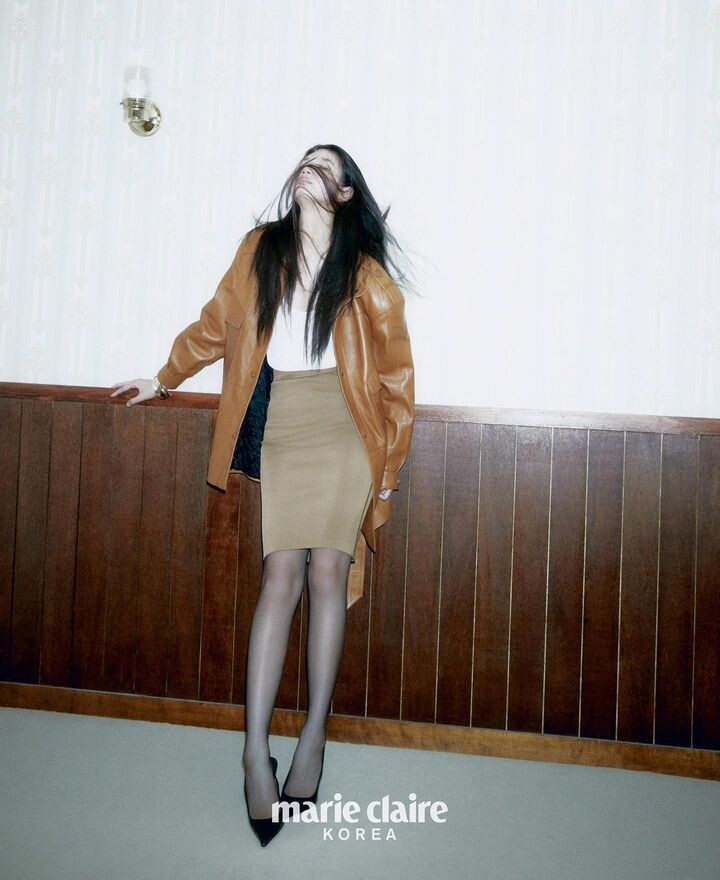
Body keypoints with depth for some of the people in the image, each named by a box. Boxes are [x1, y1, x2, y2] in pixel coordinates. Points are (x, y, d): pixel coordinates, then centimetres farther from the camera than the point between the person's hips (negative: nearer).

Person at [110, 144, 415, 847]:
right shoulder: (261, 248, 11)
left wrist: (389, 464, 4)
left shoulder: (364, 272, 5)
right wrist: (165, 378, 31)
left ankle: (314, 735, 9)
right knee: (281, 574, -7)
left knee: (327, 569, -5)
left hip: (344, 427, -1)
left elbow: (396, 372, 6)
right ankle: (255, 748, -2)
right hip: (281, 425, 1)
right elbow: (217, 322, 22)